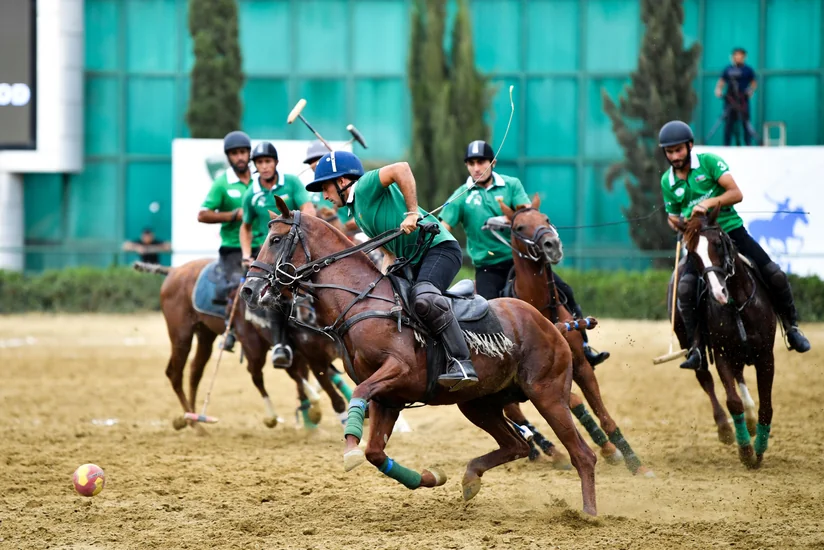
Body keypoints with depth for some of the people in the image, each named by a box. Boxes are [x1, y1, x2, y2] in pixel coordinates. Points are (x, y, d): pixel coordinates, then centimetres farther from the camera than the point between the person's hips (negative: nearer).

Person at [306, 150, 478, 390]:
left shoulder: (364, 187, -6)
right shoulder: (357, 211, 23)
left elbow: (401, 169, -24)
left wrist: (412, 213, -24)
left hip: (438, 247, -11)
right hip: (414, 261, 11)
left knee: (423, 299, -33)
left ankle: (461, 364, -36)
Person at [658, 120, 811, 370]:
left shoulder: (709, 162, -5)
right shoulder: (667, 181, 5)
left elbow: (736, 194, -13)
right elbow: (674, 218, 18)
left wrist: (708, 203, -28)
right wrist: (677, 223, -6)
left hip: (731, 229, -1)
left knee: (775, 274, -13)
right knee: (685, 287, -26)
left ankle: (791, 328, 9)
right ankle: (695, 347, -19)